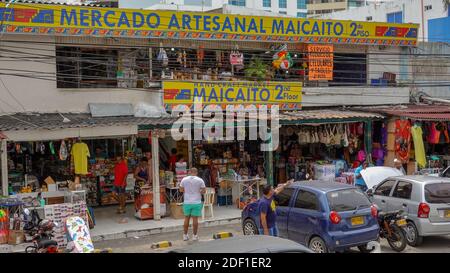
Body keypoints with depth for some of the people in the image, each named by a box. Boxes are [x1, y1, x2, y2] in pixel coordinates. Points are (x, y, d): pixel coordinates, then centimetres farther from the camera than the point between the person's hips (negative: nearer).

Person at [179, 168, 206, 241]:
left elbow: (181, 190, 7)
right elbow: (204, 191, -4)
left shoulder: (184, 179, -1)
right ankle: (195, 235, 9)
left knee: (186, 218, 12)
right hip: (196, 202, -2)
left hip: (187, 202, 2)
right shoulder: (200, 180, -6)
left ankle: (185, 235, 16)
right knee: (195, 219, 4)